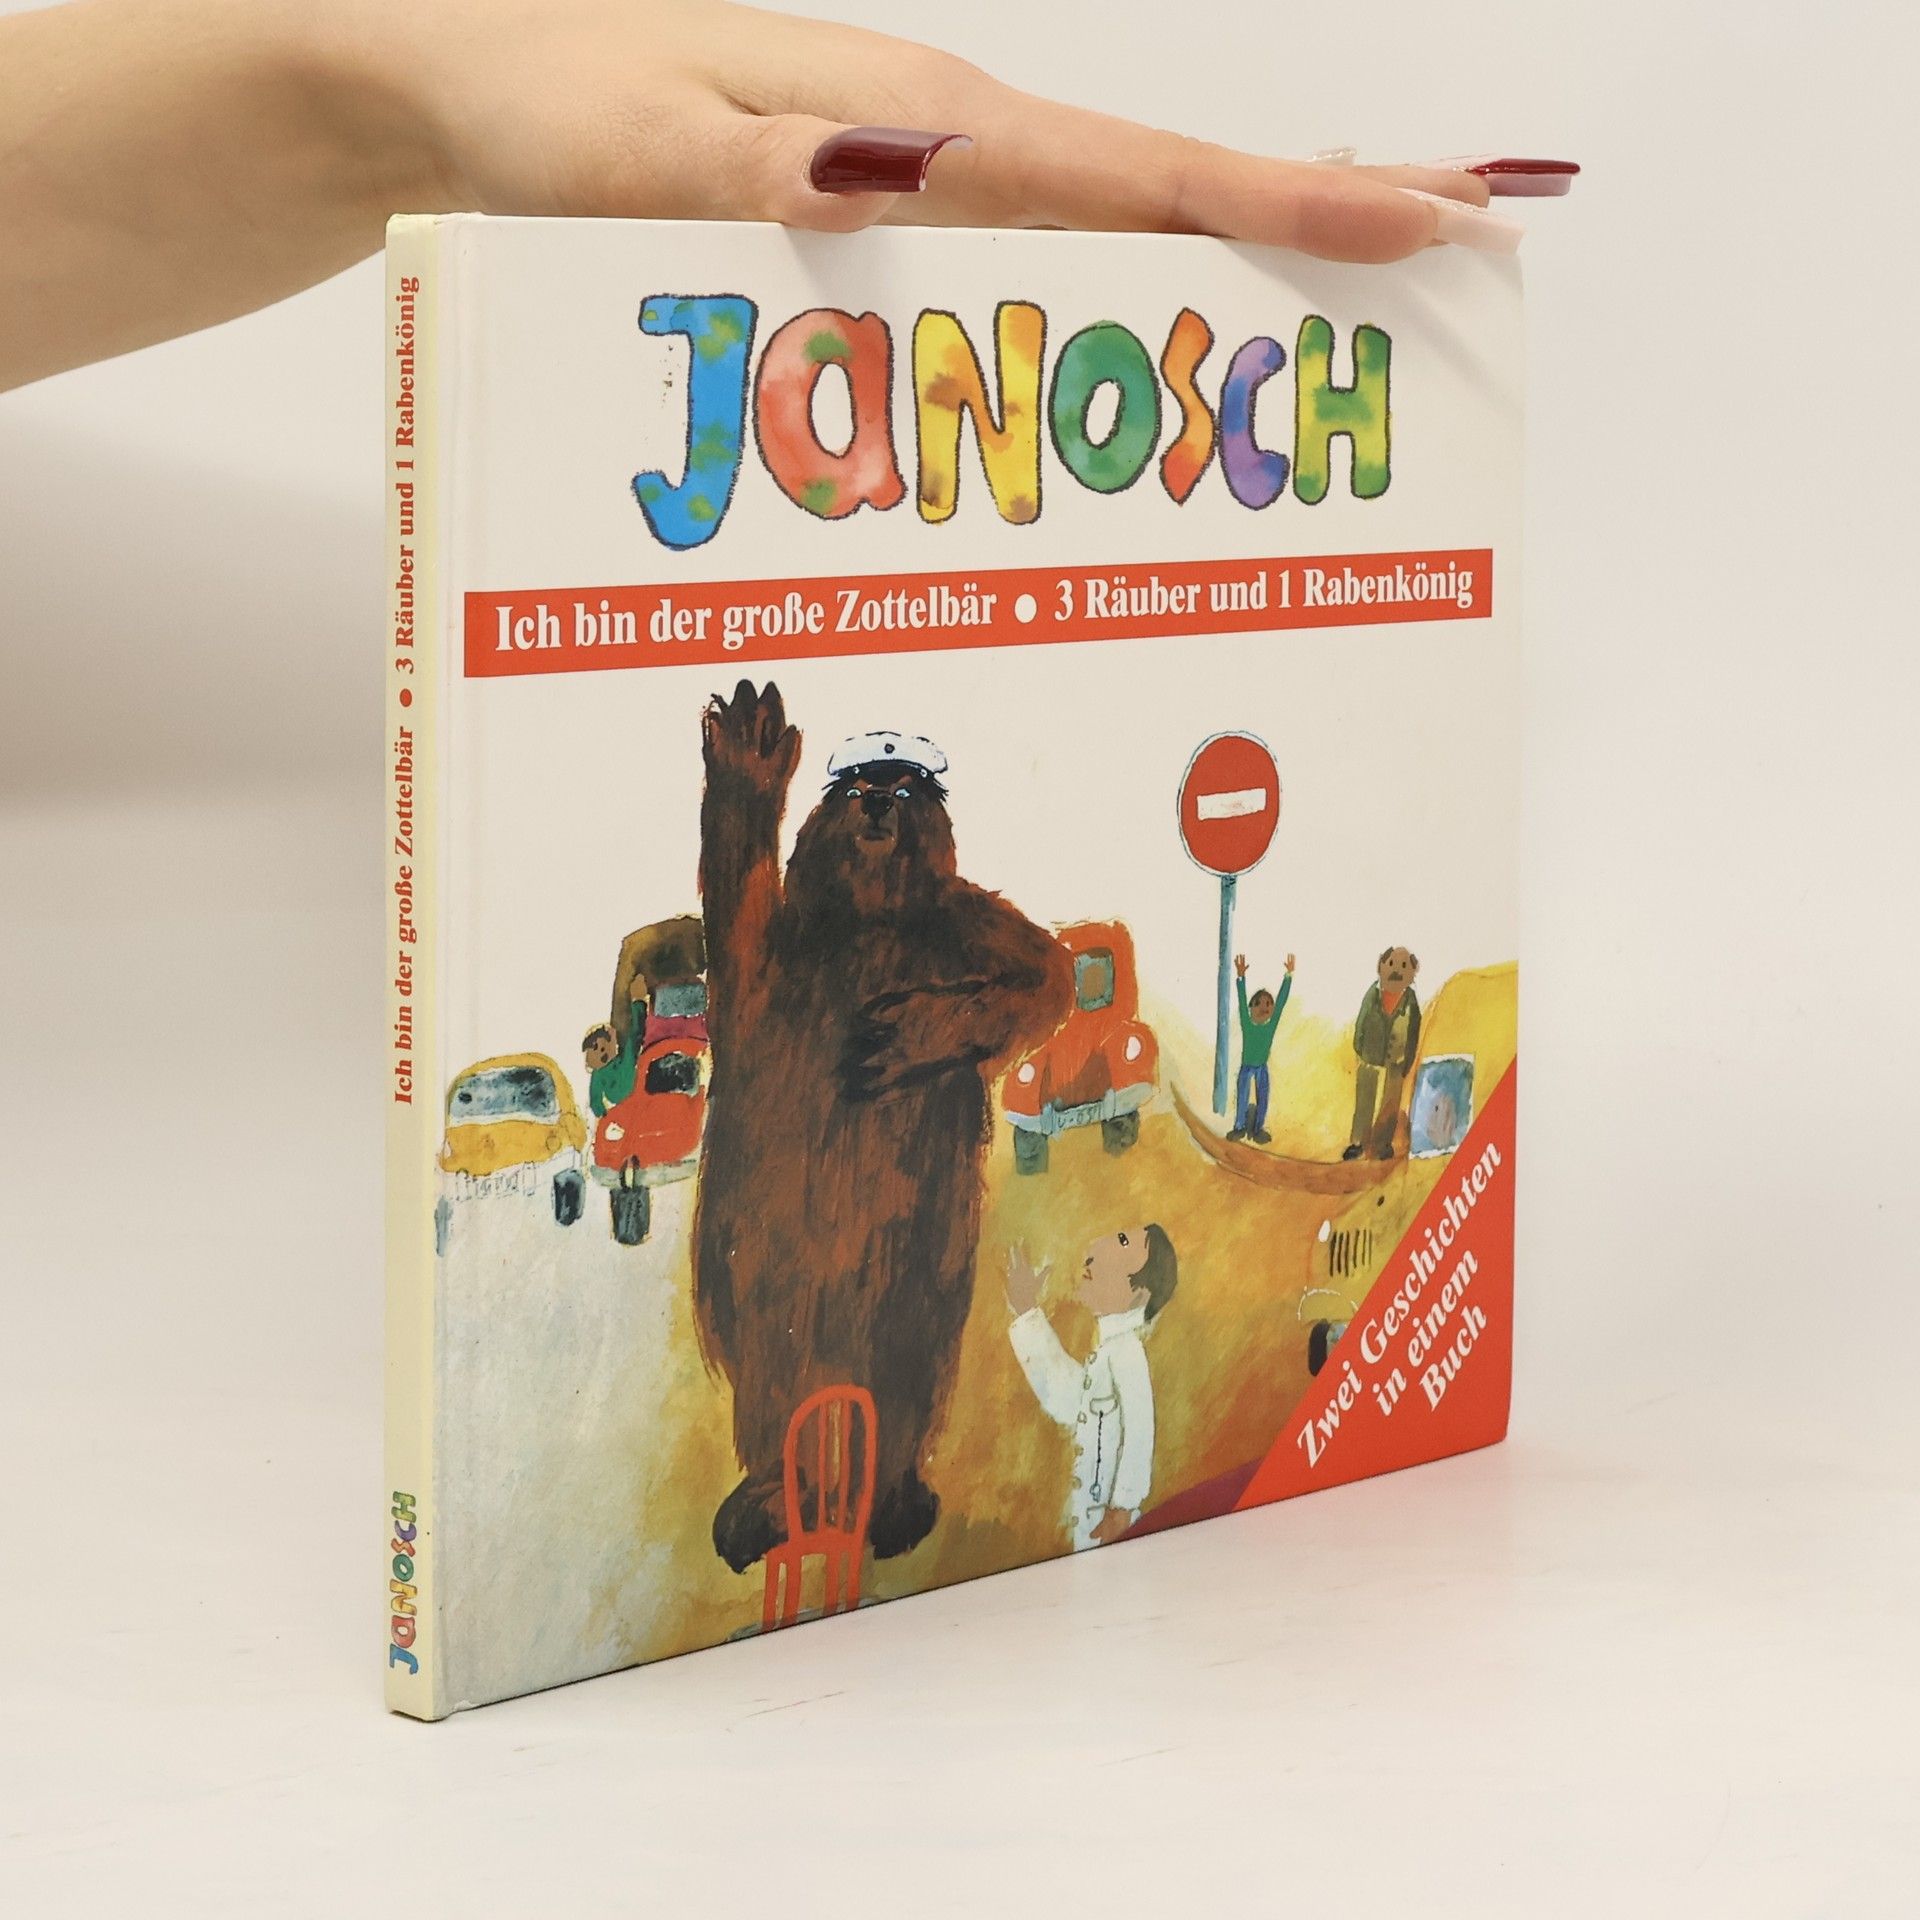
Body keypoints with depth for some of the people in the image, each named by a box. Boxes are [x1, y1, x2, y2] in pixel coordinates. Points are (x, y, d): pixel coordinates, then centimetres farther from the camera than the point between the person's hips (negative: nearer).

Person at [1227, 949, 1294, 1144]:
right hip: (1246, 1067, -1)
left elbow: (1282, 1001, -13)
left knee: (1262, 1099, 7)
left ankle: (1258, 1128, 20)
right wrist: (1240, 977, -31)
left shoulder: (1271, 1025, -9)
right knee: (1242, 1098, 3)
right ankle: (1240, 1126, 19)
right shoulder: (1247, 1024, -12)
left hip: (1262, 1069, 1)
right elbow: (1242, 1001, -20)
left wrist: (1288, 976, -19)